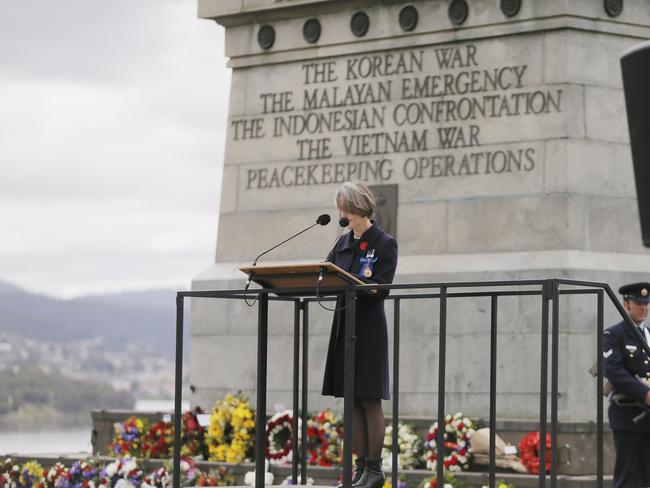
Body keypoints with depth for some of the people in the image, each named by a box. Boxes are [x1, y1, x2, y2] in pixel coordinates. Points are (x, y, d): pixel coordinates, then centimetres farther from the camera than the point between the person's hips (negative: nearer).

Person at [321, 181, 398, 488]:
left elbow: (381, 288, -15)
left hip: (369, 329, -6)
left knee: (369, 399, -4)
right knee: (352, 401, 7)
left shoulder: (385, 244, -7)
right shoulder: (344, 243, 13)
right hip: (344, 326, 7)